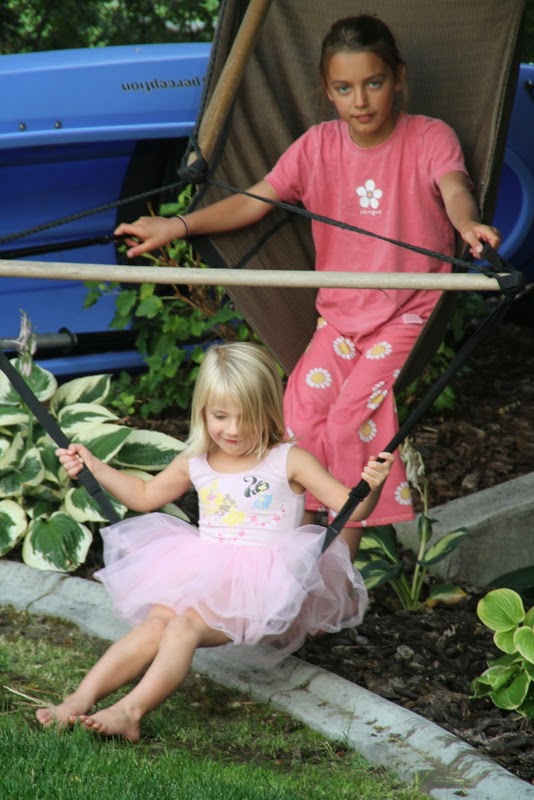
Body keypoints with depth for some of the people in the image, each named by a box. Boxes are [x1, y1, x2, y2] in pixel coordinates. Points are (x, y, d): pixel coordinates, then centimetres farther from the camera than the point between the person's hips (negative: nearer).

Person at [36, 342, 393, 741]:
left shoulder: (289, 461, -2)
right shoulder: (195, 464, 13)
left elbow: (350, 506, -6)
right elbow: (145, 495, 32)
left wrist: (371, 486, -28)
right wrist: (92, 466, 27)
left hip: (260, 588, -5)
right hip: (202, 575, 5)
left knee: (185, 624, -28)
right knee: (155, 622, -23)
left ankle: (131, 710, -42)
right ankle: (81, 698, -32)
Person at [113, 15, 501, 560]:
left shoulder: (429, 138, -7)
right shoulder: (318, 145, 5)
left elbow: (454, 188, -27)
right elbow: (254, 201, 1)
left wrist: (468, 223, -52)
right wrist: (179, 225, -14)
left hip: (409, 315, -4)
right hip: (341, 314, 4)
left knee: (350, 421, -23)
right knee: (300, 416, -18)